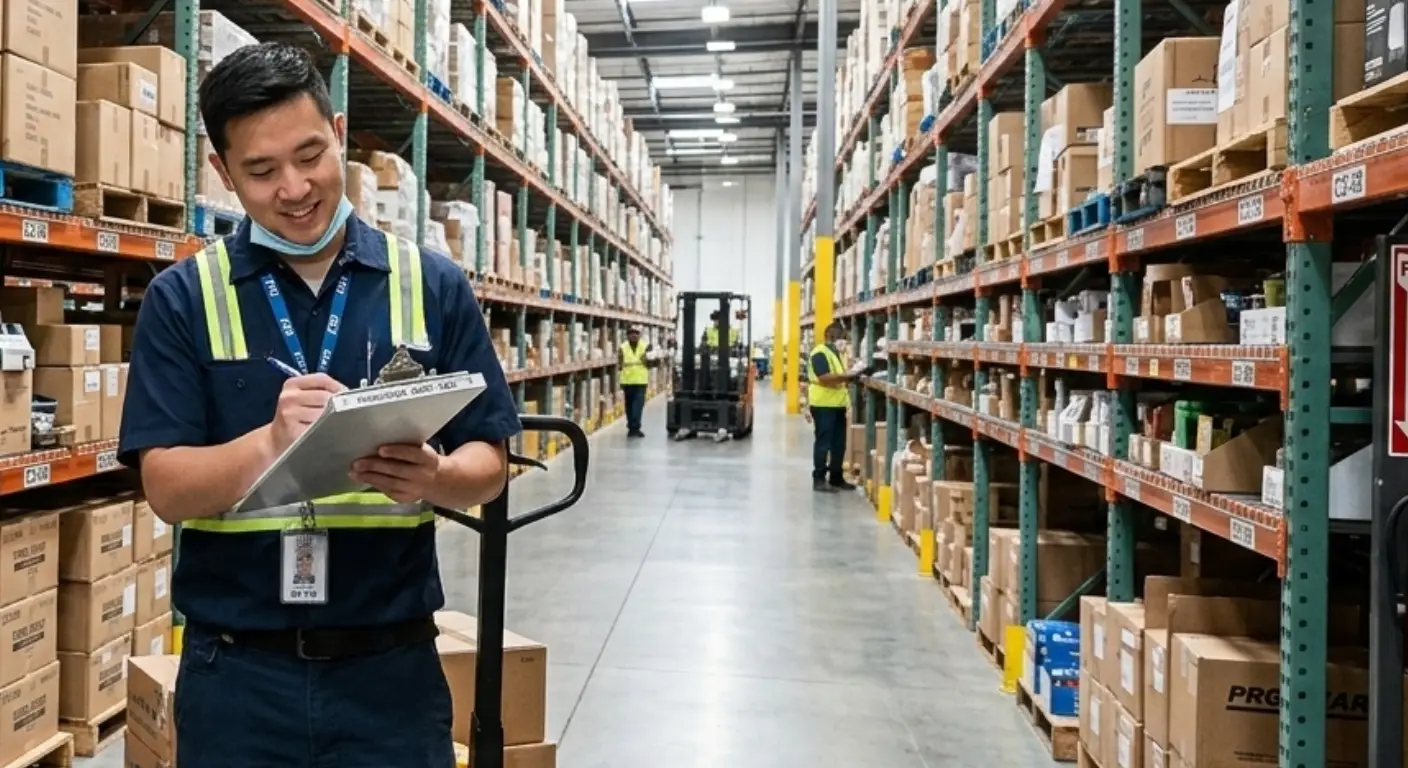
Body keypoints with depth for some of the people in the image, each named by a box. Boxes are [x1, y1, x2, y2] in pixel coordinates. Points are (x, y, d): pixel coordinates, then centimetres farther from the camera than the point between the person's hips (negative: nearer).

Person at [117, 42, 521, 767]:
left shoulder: (433, 285, 0)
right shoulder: (182, 297, -2)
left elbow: (488, 465, 1)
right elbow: (168, 488, -7)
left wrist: (433, 476, -21)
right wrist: (270, 442, -26)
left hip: (391, 665, 1)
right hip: (235, 673, 0)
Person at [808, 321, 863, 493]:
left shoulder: (837, 353, 18)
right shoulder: (820, 354, -13)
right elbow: (824, 378, -24)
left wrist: (853, 376, 9)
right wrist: (848, 374, -23)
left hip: (838, 405, 9)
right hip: (823, 405, -9)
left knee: (839, 443, 11)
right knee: (823, 443, -5)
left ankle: (836, 478, 20)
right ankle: (819, 479, 0)